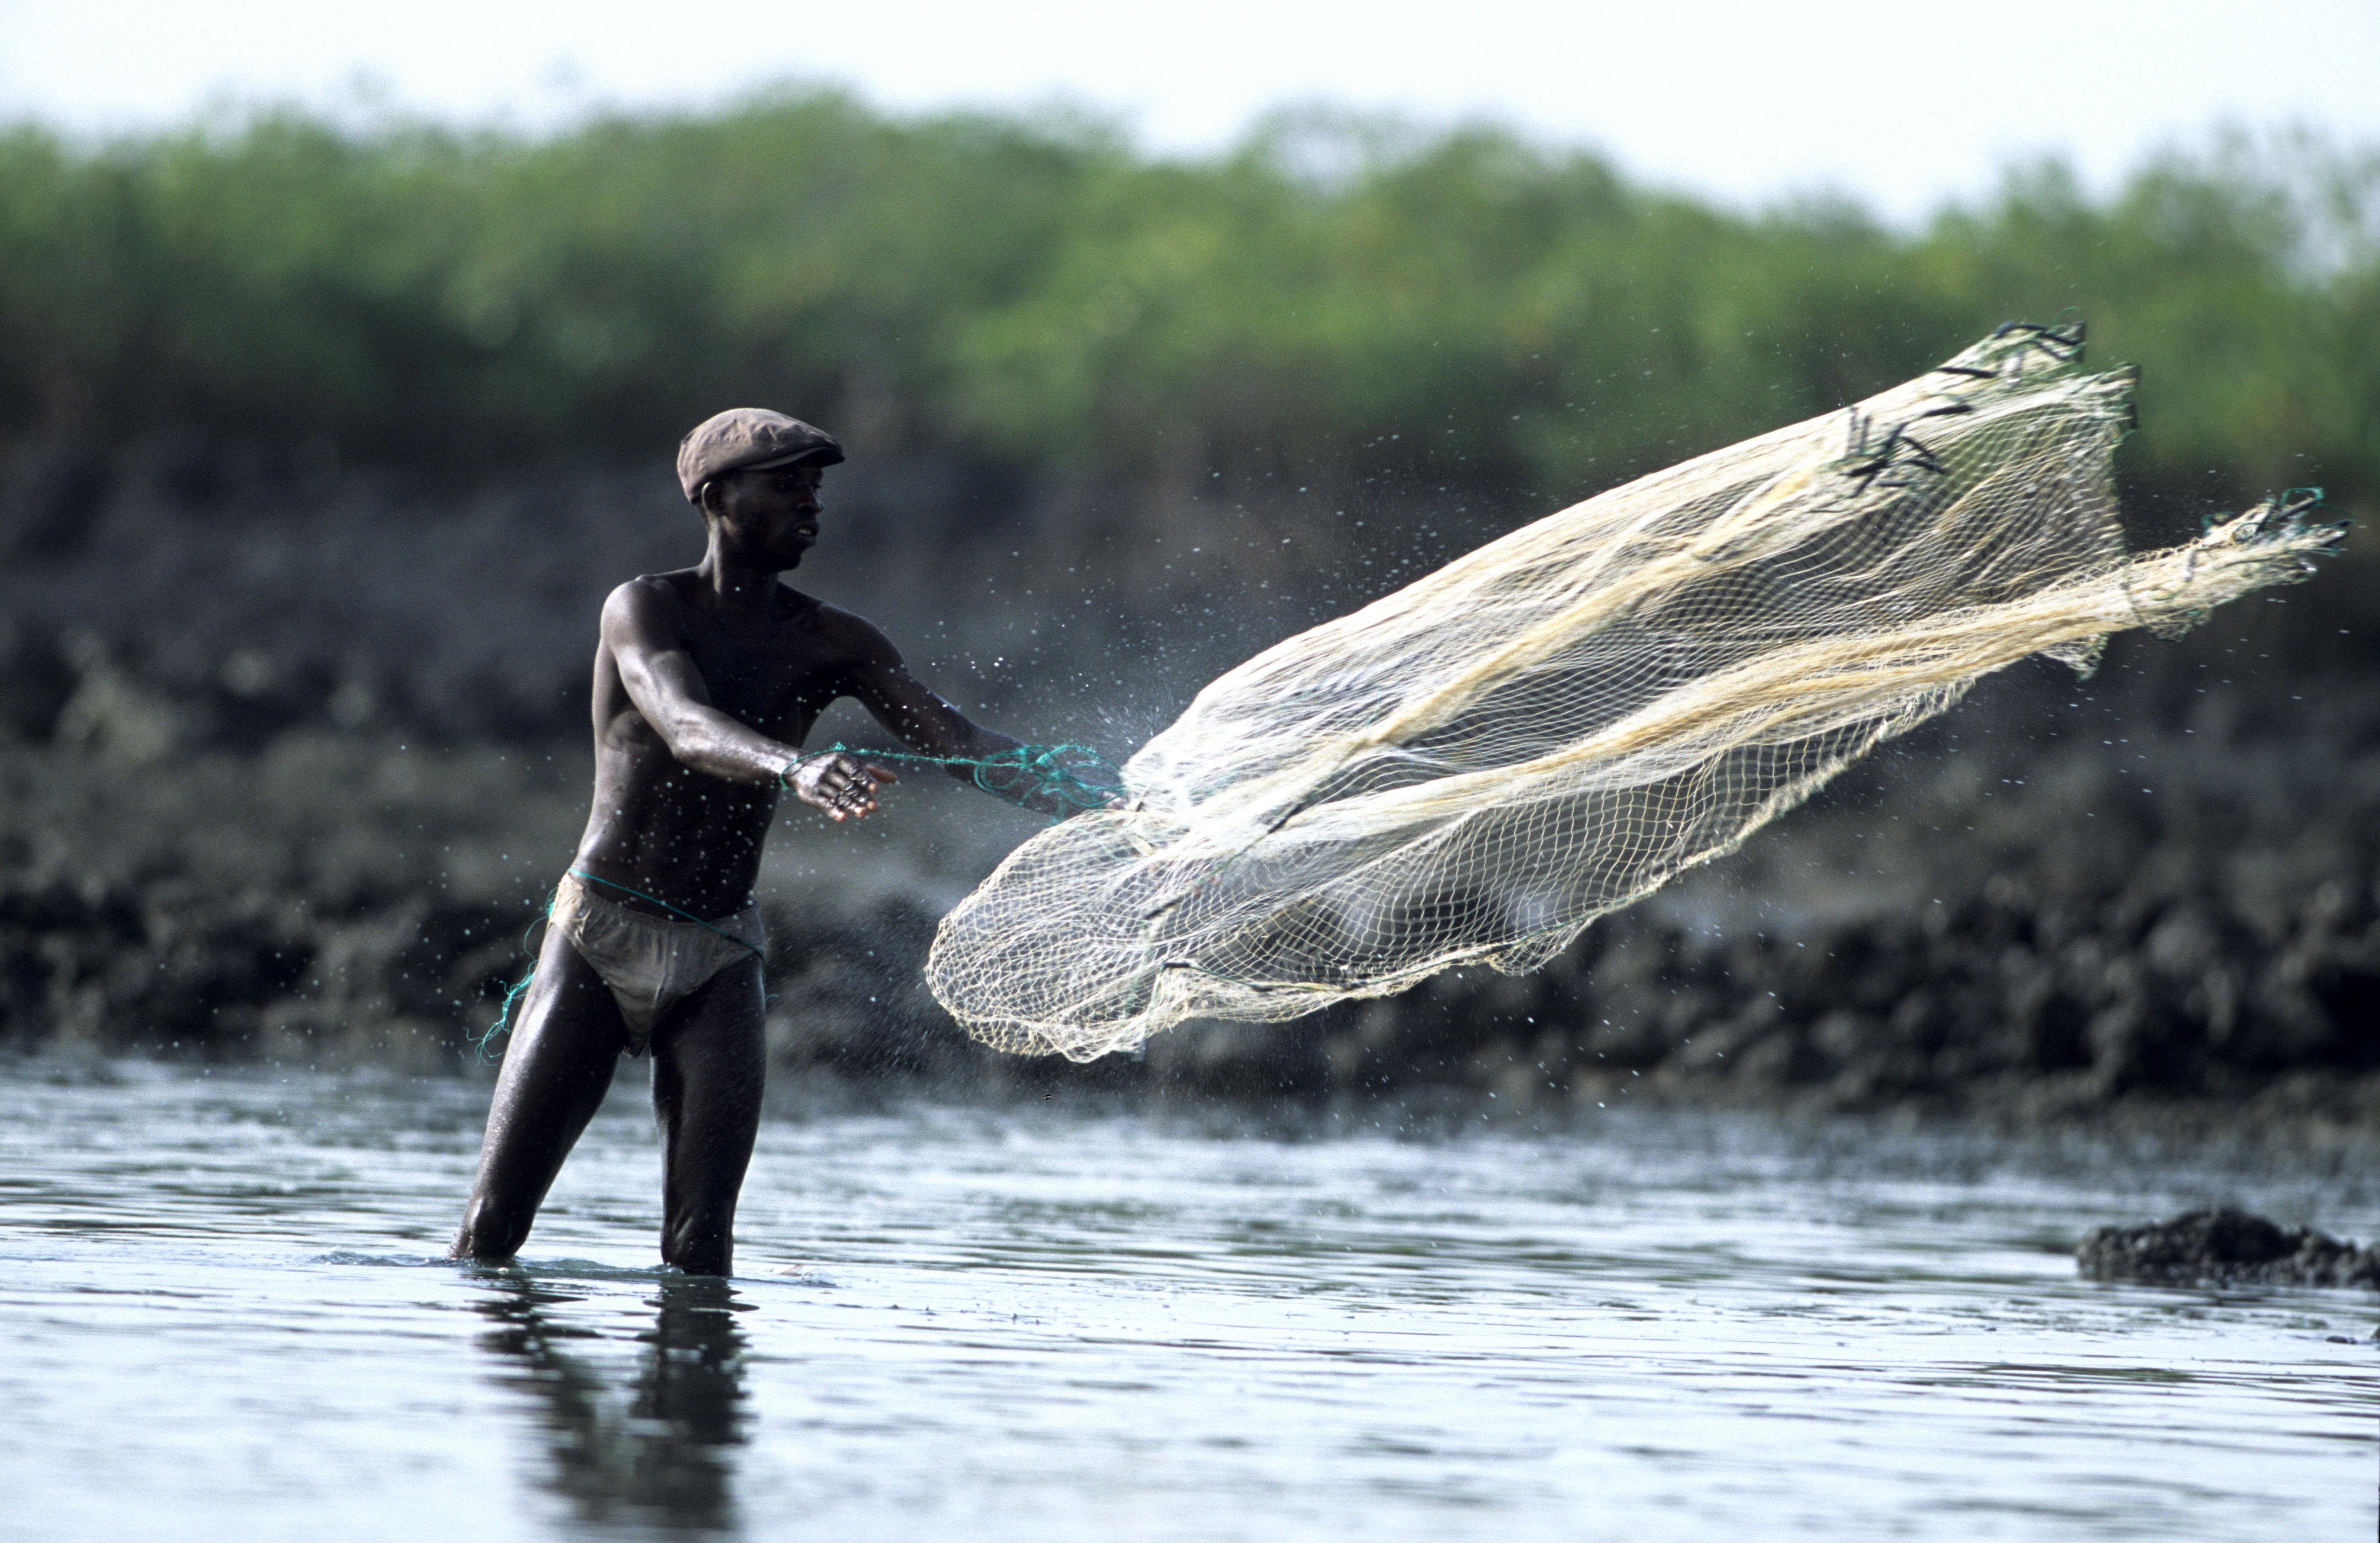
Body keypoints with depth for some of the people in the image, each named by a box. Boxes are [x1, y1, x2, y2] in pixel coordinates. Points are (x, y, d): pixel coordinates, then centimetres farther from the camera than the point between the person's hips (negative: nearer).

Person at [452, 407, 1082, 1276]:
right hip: (599, 937, -2)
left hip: (720, 960, 2)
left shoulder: (831, 645, 6)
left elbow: (955, 742, -3)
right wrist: (797, 770, -48)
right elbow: (686, 728, -27)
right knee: (493, 1226, -4)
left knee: (700, 1249, -10)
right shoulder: (646, 609, -7)